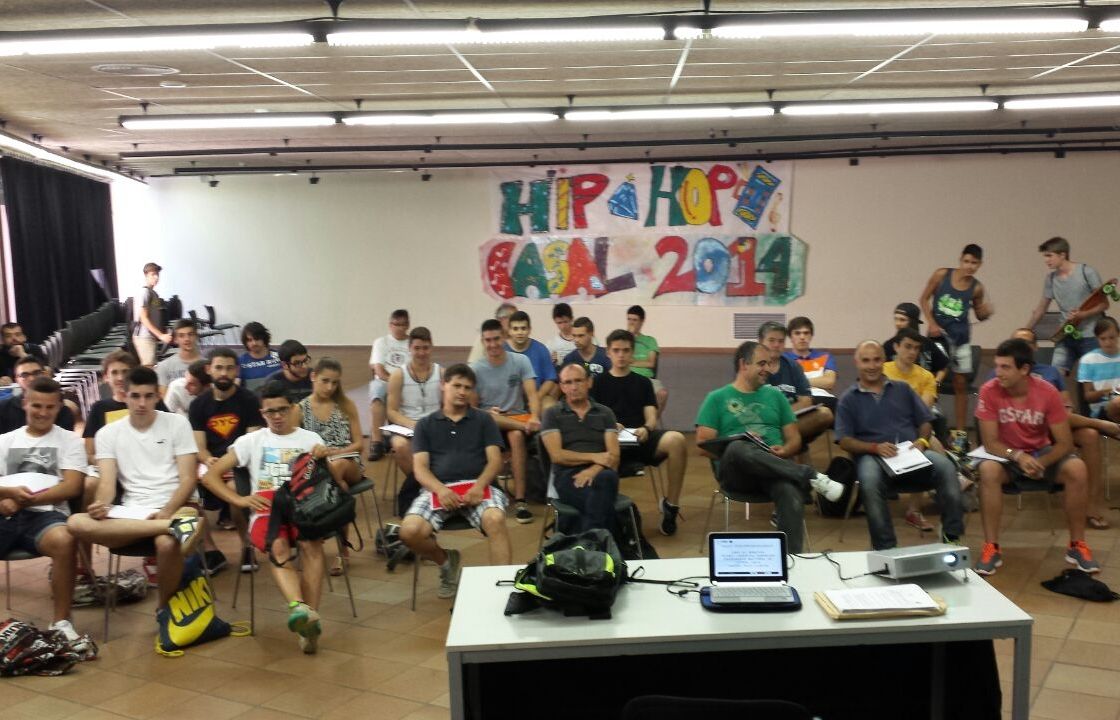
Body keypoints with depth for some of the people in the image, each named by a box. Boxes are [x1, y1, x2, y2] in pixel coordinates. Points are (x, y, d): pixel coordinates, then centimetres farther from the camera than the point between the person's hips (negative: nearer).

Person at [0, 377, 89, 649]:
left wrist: (25, 501, -11)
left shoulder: (69, 440, 11)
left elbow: (72, 487, -2)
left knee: (63, 541, -37)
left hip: (46, 514, -2)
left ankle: (61, 622, -24)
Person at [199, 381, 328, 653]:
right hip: (266, 509, 0)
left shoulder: (311, 439, 18)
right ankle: (299, 607, -58)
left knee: (311, 543, -36)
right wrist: (240, 500, -3)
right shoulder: (251, 441, 17)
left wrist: (323, 460, -8)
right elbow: (210, 476, 12)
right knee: (278, 547, -37)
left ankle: (309, 616, -40)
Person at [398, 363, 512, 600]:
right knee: (410, 531, -26)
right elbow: (420, 468, 7)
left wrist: (479, 485, -15)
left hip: (477, 486, -1)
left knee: (495, 519, -35)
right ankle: (446, 561, 7)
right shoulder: (425, 424, 19)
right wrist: (440, 489, -15)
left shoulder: (483, 419, 18)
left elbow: (495, 460, 7)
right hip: (437, 488, 1)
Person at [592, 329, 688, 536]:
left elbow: (651, 417, 10)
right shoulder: (598, 382, 18)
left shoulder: (643, 382, 22)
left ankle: (670, 504, -16)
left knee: (676, 440, -31)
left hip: (641, 439, 2)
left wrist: (646, 429, -15)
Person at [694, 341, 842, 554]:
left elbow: (794, 439, 18)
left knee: (792, 497, -36)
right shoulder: (717, 398, 12)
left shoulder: (775, 395, 22)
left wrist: (784, 451, -5)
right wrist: (733, 449, -14)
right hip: (735, 470, -2)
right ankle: (812, 477, -30)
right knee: (738, 448, -40)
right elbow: (703, 444, 3)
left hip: (776, 468, 2)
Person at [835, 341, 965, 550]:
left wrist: (922, 441, -4)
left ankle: (951, 536, -15)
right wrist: (875, 447, -14)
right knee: (870, 481, -38)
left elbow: (925, 422, 19)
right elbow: (845, 441, 3)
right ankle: (885, 548, -31)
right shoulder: (848, 399, 12)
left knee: (946, 467, -27)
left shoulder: (902, 389, 21)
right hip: (872, 455, -3)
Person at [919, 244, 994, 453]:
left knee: (960, 384, 6)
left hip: (960, 339, 1)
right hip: (938, 335, -1)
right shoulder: (941, 275, -7)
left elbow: (980, 315, 9)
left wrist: (987, 312, -14)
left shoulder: (977, 288, -3)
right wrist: (932, 323, -10)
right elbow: (924, 299, 0)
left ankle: (960, 433, 13)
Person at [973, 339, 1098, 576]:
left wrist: (1041, 463, -30)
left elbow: (1065, 443, -13)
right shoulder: (989, 391, -20)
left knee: (1077, 469, -27)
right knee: (988, 470, -34)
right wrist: (1018, 456, -34)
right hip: (1007, 455, -1)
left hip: (1042, 452, 1)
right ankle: (991, 547, -24)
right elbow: (990, 442, -16)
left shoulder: (1047, 392, -17)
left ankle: (1077, 545, -9)